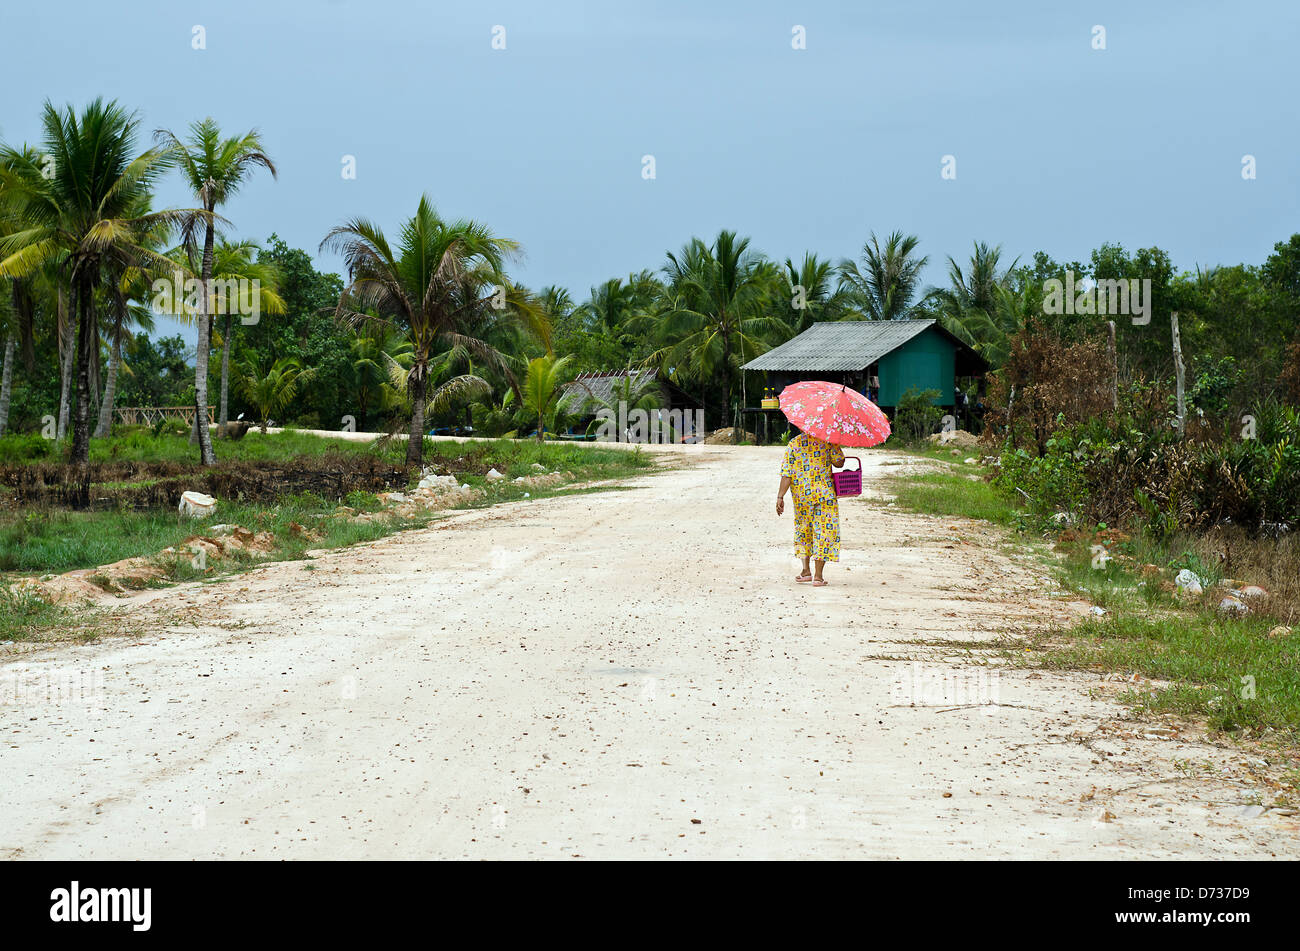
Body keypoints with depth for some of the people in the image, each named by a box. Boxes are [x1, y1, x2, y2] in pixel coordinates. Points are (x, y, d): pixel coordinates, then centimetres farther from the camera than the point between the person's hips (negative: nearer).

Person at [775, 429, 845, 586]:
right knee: (824, 530, 3)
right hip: (825, 493, -2)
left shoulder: (793, 444, 0)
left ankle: (805, 570, 16)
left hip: (801, 495, 2)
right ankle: (818, 575, 0)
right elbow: (839, 462, -5)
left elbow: (786, 474, -5)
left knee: (803, 529, 19)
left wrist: (780, 497, -4)